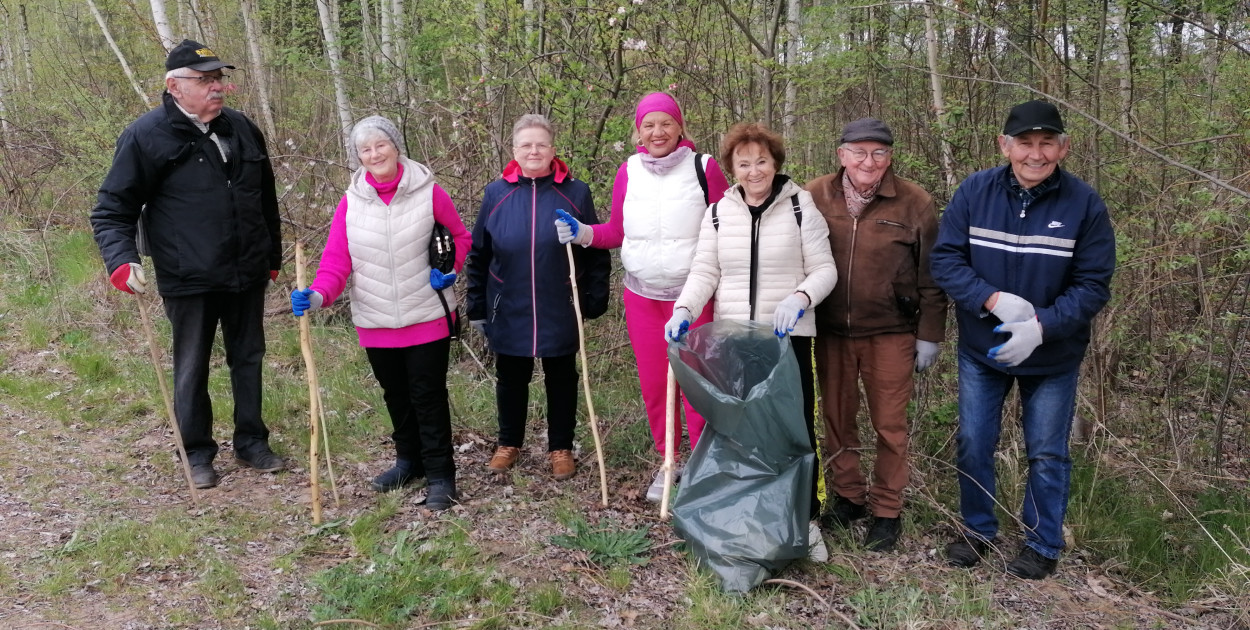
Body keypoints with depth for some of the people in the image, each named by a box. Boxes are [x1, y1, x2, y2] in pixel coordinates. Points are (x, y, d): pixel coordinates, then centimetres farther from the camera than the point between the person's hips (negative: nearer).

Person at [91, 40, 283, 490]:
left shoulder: (241, 129, 7)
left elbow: (266, 200, 17)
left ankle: (252, 442, 29)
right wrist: (122, 262, -23)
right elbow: (112, 210, -8)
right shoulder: (147, 136, -9)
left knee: (248, 359, 14)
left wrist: (272, 259, 19)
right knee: (192, 369, 8)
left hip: (247, 275, 5)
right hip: (188, 282, -4)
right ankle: (197, 454, 24)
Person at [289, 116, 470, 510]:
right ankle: (408, 460, 37)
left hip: (427, 317, -3)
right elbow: (336, 259, -5)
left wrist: (449, 270, -11)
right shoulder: (350, 202, 0)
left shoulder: (429, 193, -6)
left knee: (429, 396, 1)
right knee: (395, 396, 18)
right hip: (375, 322, 3)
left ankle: (440, 476, 11)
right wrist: (319, 295, -22)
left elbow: (460, 237, 6)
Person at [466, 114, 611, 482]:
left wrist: (594, 300, -5)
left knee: (561, 379, 12)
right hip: (508, 311, 2)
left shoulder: (575, 193, -5)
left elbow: (596, 252, 0)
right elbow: (478, 255, 5)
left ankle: (561, 448, 29)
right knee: (510, 379, 16)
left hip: (560, 311, -1)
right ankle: (509, 443, 35)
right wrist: (477, 307, 5)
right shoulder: (496, 194, -1)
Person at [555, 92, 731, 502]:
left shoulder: (704, 167, -6)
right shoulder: (629, 171, 4)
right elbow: (617, 232, 12)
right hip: (641, 295, 4)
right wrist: (582, 234, -5)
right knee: (652, 383, 12)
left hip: (692, 295, -4)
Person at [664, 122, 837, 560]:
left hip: (789, 336, -2)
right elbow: (704, 273, 6)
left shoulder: (801, 206, -1)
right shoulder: (718, 213, 7)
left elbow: (824, 269, -1)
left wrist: (800, 298, -21)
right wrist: (685, 310, -12)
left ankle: (806, 520, 17)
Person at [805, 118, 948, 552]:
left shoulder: (914, 203, -6)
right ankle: (848, 496, 32)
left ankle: (887, 511, 22)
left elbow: (930, 276, -1)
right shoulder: (814, 197, -2)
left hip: (890, 335, -2)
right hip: (830, 332, 2)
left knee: (889, 425, 6)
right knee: (837, 419, 13)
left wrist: (929, 335, -2)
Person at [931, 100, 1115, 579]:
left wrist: (1040, 326, -26)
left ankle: (1043, 546, 28)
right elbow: (945, 258, -9)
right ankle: (977, 530, 32)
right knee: (972, 445, 12)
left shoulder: (1084, 204, -12)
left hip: (1053, 356, -1)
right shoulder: (975, 191, -9)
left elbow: (1093, 286, -11)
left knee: (1047, 454, 10)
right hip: (980, 348, 2)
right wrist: (994, 300, -24)